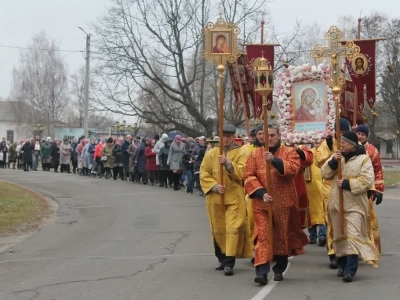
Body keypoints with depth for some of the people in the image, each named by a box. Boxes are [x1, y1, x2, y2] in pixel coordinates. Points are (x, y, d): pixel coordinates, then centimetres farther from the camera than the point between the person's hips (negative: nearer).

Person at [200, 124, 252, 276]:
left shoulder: (240, 153, 2)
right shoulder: (211, 153, 7)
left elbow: (242, 172, -11)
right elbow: (204, 174, 4)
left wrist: (227, 163, -24)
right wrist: (214, 186, -11)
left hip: (234, 197, -3)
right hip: (215, 198, 3)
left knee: (233, 228, -11)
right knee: (218, 229, 10)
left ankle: (229, 262, -12)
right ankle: (221, 259, 27)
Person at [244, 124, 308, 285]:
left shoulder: (289, 152, 2)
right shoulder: (255, 154, 5)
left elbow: (294, 169, -17)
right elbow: (249, 176, -2)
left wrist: (275, 160, -28)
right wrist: (261, 193, -15)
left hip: (284, 203, 0)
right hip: (262, 203, 0)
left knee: (283, 235, 10)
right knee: (263, 235, -9)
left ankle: (279, 270, 25)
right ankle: (261, 272, -15)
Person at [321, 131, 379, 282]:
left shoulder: (364, 159, -6)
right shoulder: (338, 156, 11)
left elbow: (367, 181, -15)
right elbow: (325, 173, 4)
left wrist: (346, 184, -19)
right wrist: (333, 162, -13)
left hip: (354, 205, -6)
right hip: (337, 203, 6)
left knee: (353, 236, -13)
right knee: (339, 235, 12)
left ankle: (350, 270, -17)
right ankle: (342, 265, 26)